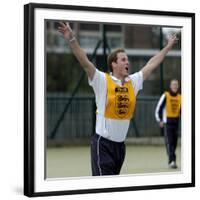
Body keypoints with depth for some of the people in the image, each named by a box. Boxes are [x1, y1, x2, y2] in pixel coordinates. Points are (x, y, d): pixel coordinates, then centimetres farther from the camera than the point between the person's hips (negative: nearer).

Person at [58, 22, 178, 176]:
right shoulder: (103, 81, -9)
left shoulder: (133, 82, 7)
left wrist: (169, 46, 24)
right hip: (103, 143, -6)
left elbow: (151, 65, 17)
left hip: (120, 143, 6)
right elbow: (85, 62, -19)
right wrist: (72, 39, -31)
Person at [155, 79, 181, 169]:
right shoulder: (165, 96, -6)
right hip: (167, 122, -5)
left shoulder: (179, 97, 9)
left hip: (176, 122, 6)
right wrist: (160, 121, -8)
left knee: (174, 142, 9)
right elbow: (158, 109, -3)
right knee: (169, 141, -13)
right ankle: (172, 161, -20)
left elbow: (181, 110, 19)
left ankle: (171, 160, 20)